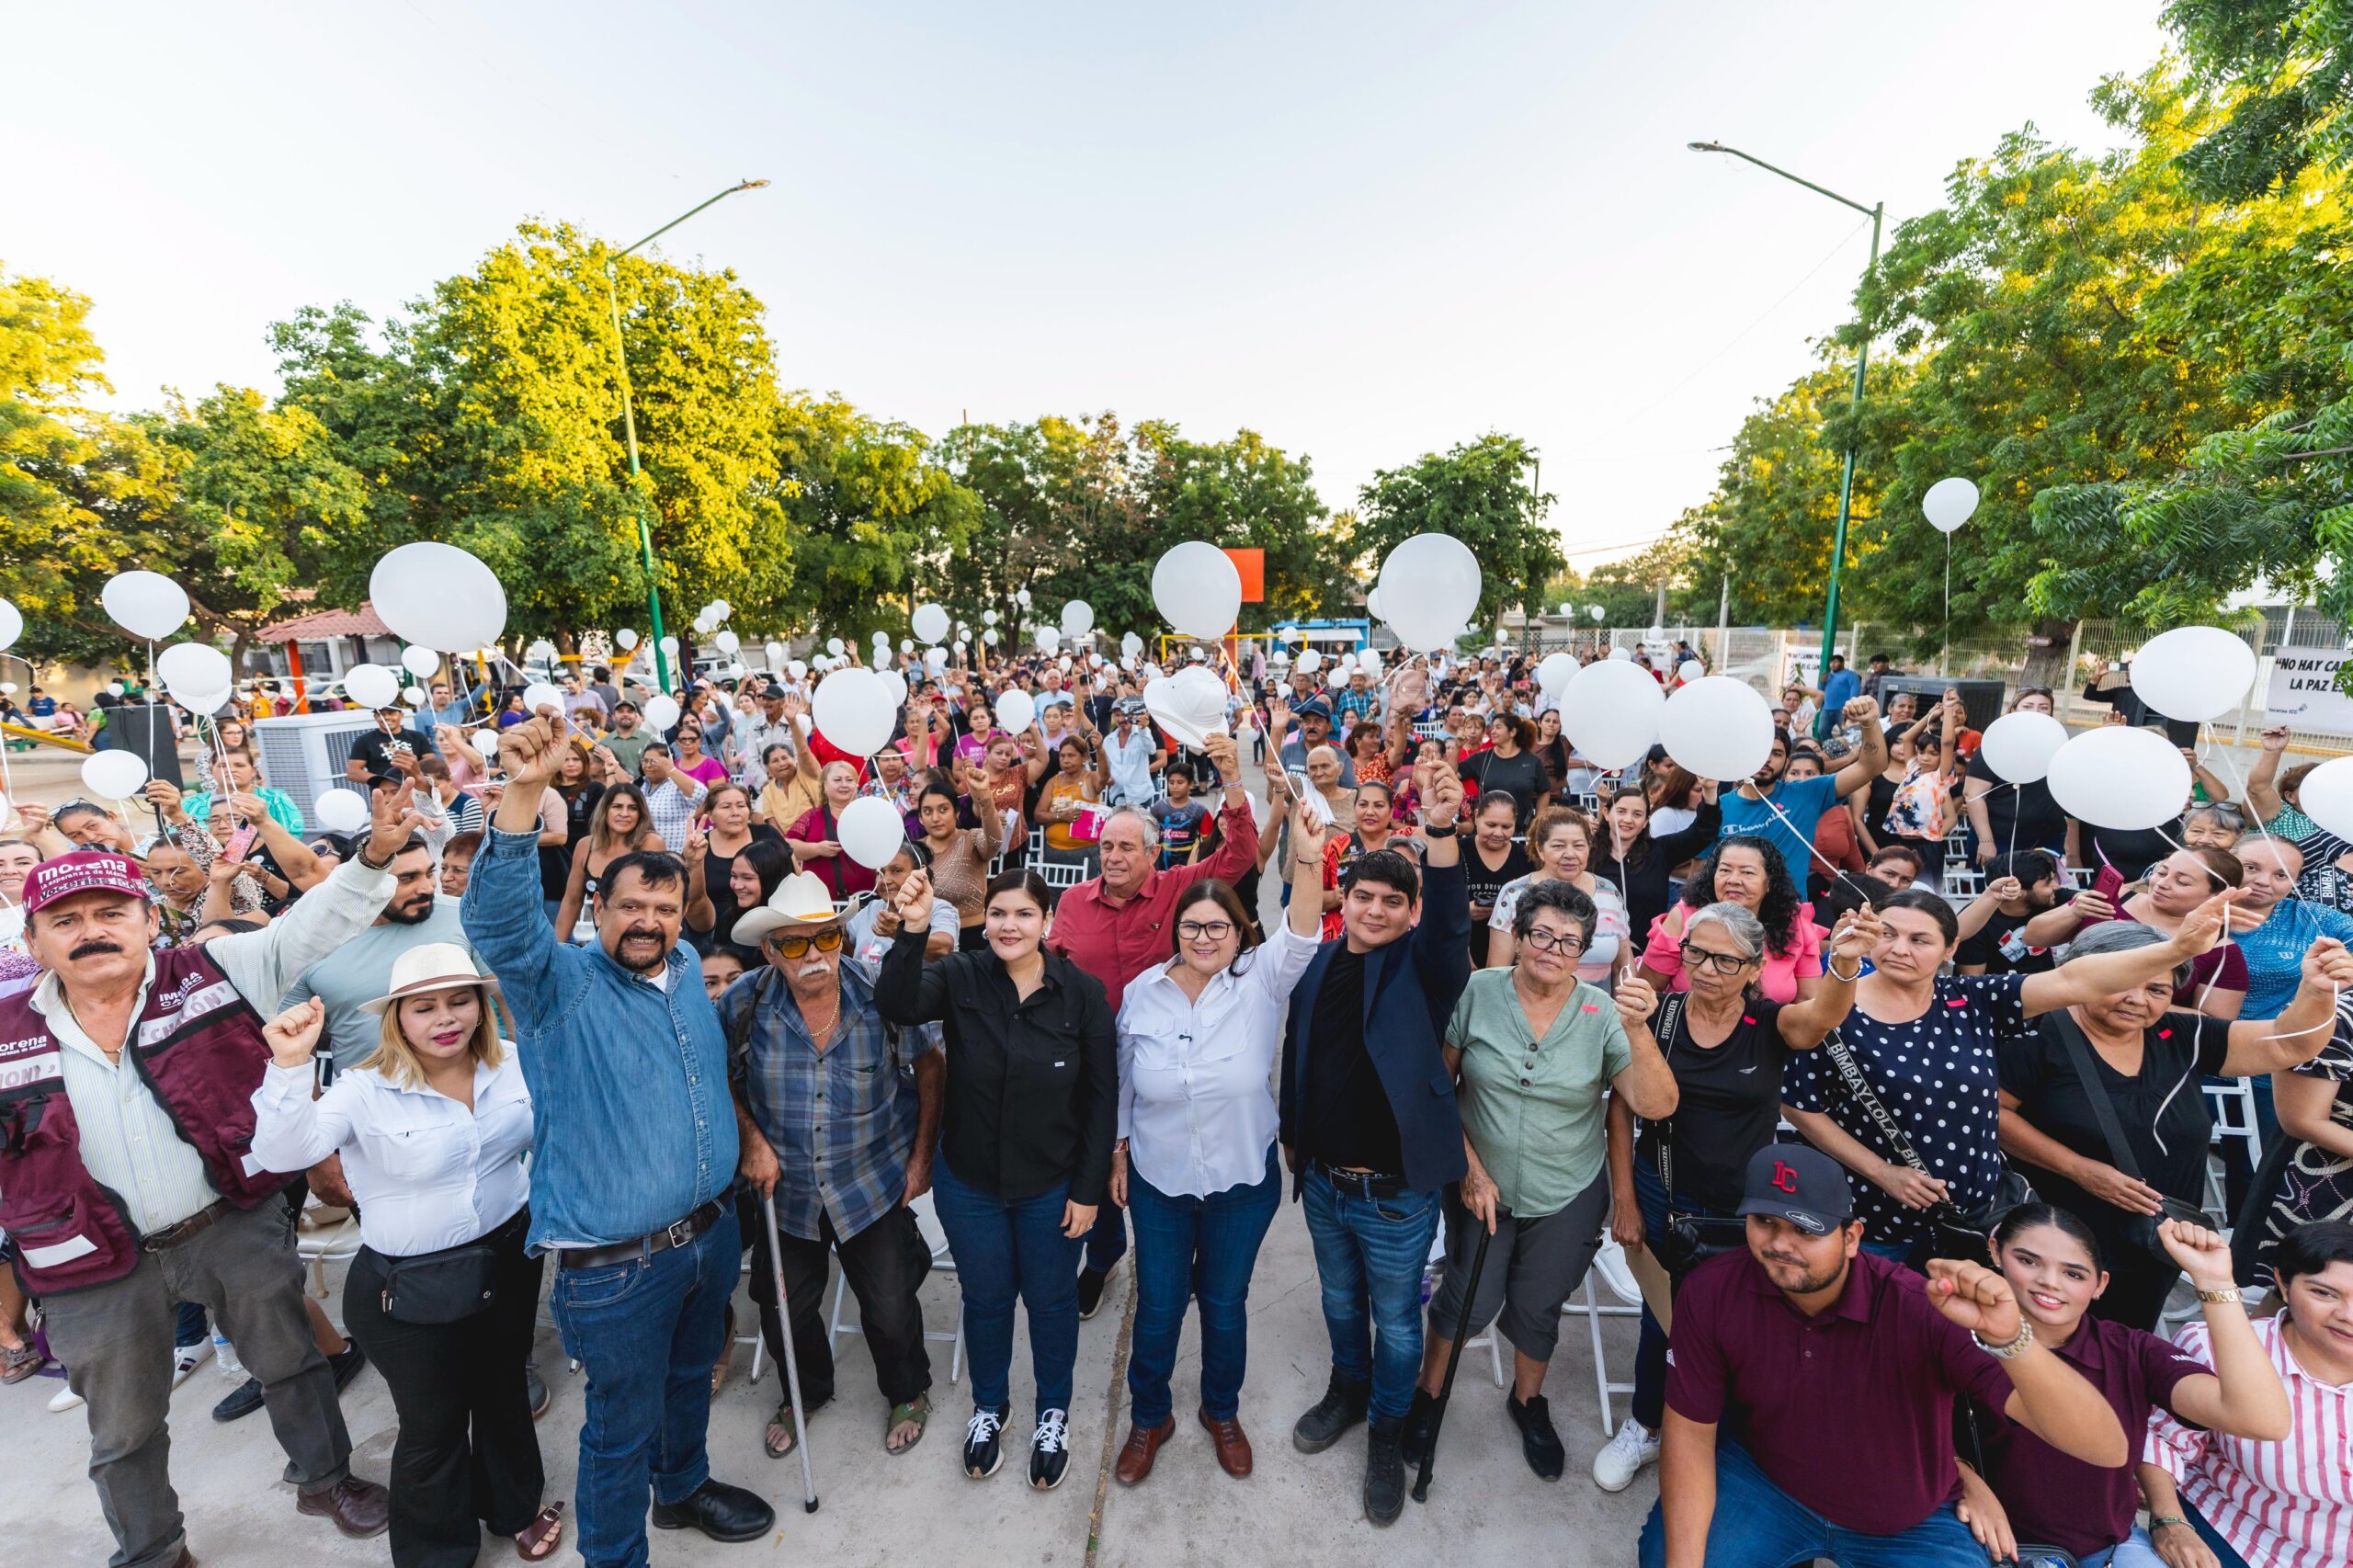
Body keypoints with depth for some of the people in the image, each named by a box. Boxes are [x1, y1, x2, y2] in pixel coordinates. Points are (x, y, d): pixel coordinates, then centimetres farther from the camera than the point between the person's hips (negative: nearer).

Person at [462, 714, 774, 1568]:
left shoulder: (687, 973, 3)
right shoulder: (559, 982, -14)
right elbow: (499, 920, -34)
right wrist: (524, 792, -46)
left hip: (708, 1234, 6)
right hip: (614, 1262, -6)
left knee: (689, 1380, 28)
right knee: (622, 1425, 13)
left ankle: (684, 1487, 53)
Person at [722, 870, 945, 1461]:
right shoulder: (744, 1003, -17)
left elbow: (931, 1068, -8)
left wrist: (921, 1156, -6)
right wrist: (751, 1140, -10)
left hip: (875, 1185, -2)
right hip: (785, 1189, 2)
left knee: (891, 1311, 9)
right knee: (782, 1313, 19)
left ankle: (908, 1394, 42)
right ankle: (807, 1392, 53)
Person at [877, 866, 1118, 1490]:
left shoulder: (1083, 992, -16)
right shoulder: (959, 977, -13)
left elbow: (1101, 1098, -10)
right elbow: (897, 1005, -33)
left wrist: (1088, 1189, -8)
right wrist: (912, 929, -45)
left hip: (1053, 1186, -1)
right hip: (969, 1181, 1)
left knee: (1051, 1300, 19)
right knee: (985, 1298, 22)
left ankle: (1053, 1413, 48)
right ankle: (988, 1408, 51)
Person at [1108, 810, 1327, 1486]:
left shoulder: (1260, 982, -16)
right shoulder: (1143, 991, -10)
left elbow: (1299, 940, -36)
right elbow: (1123, 1083, 3)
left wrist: (1308, 859, -51)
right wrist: (1119, 1153, 6)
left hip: (1244, 1180, 0)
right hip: (1158, 1178, 1)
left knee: (1225, 1302, 20)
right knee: (1158, 1305, 16)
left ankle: (1222, 1412, 49)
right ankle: (1149, 1417, 45)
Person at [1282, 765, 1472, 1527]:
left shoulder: (1421, 968, -15)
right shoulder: (1319, 962, -4)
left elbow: (1451, 921, -36)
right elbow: (1296, 1055, 5)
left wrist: (1441, 830, -50)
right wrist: (1290, 1137, 11)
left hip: (1395, 1191, -4)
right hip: (1321, 1179, 4)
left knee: (1396, 1318, 18)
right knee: (1340, 1300, 27)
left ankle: (1388, 1430, 43)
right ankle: (1347, 1388, 53)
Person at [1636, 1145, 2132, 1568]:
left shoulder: (1922, 1311, -32)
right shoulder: (1711, 1292, -25)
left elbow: (2107, 1449, -38)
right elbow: (1691, 1430, -14)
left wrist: (2007, 1336, -56)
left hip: (1909, 1525, 0)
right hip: (1761, 1483, 0)